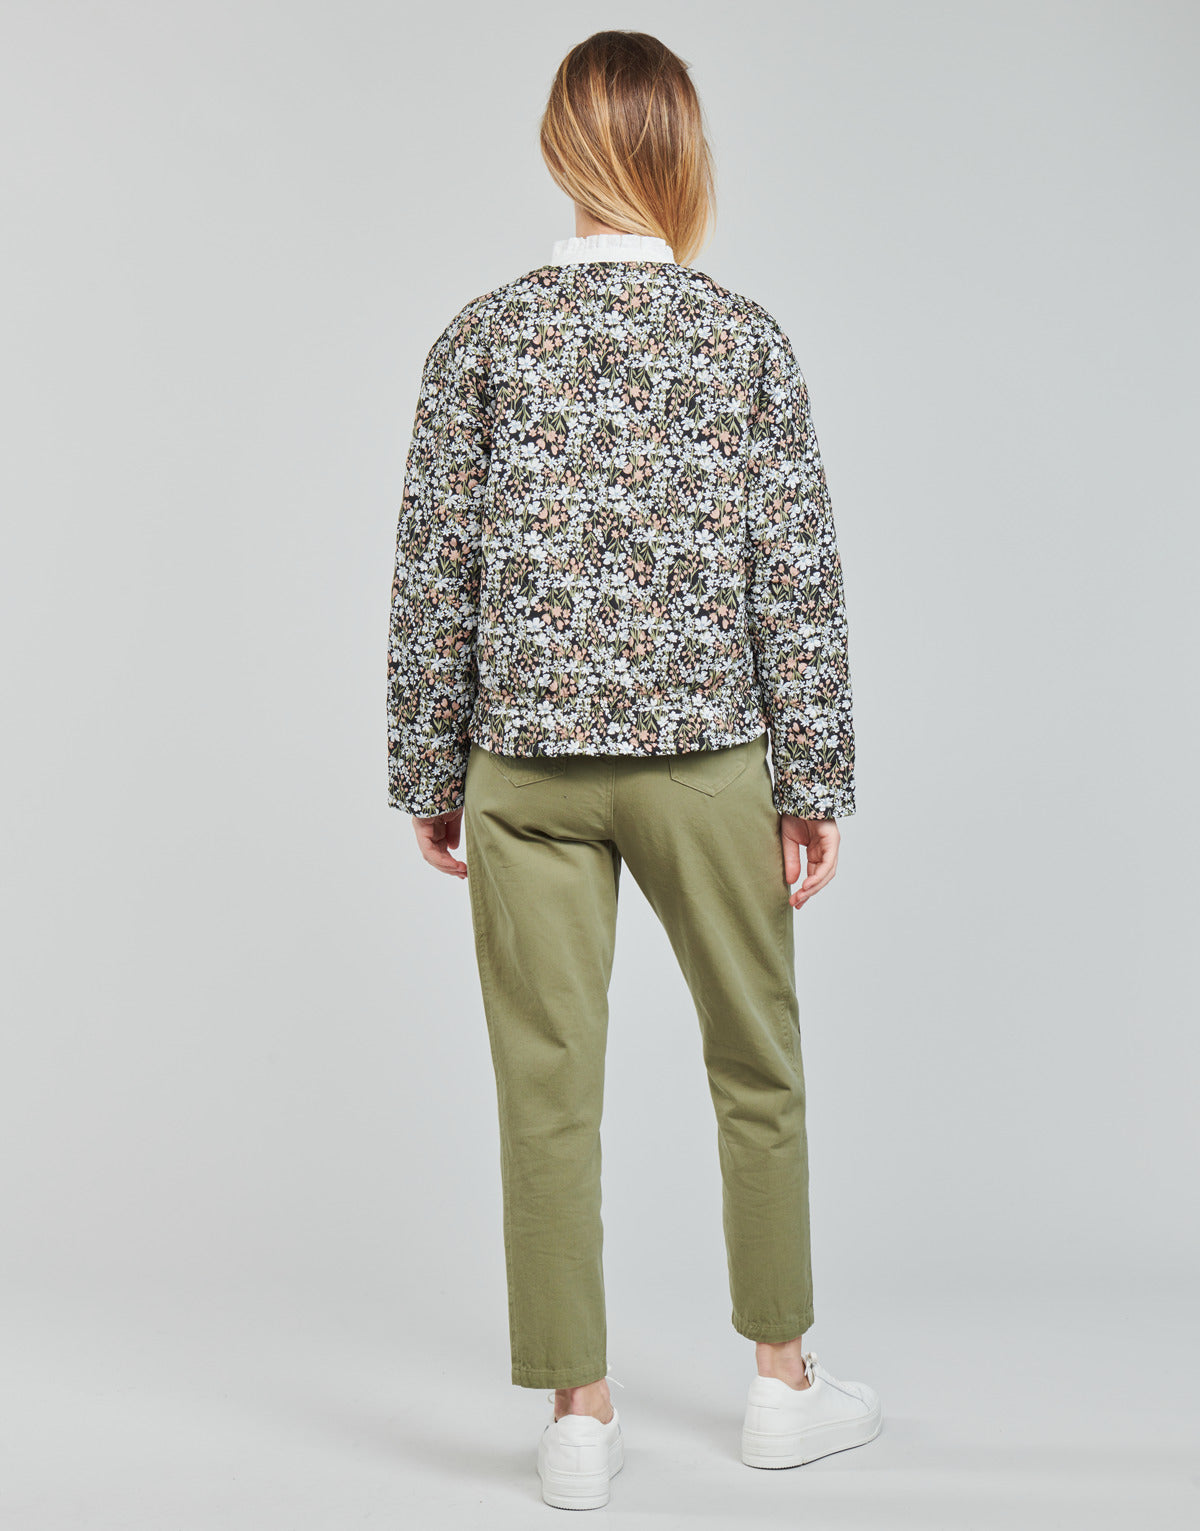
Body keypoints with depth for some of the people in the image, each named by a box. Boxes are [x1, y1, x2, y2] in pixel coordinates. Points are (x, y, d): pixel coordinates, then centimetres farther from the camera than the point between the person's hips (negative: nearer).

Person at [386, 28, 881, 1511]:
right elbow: (795, 573, -2)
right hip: (706, 757, 0)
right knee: (758, 1068, 15)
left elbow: (434, 571, 0)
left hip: (528, 761, 0)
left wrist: (429, 772, 8)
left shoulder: (482, 336, 0)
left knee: (549, 1087, 6)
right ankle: (783, 1382, 28)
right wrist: (815, 780, 4)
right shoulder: (748, 336, -1)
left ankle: (579, 1420, 15)